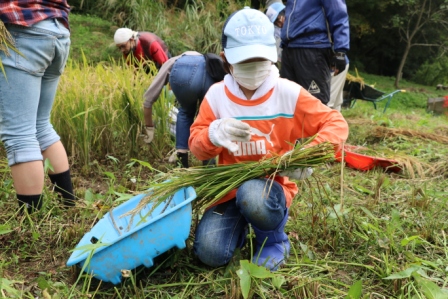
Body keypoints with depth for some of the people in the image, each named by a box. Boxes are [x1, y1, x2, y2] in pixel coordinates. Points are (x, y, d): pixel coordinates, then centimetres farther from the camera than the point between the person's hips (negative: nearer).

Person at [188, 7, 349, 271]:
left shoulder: (288, 93, -11)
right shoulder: (217, 94, -5)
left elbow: (336, 123, -8)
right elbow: (196, 144, -4)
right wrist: (215, 133, -28)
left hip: (273, 187, -2)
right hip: (230, 188, 2)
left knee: (253, 195, -38)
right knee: (210, 253, -17)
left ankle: (275, 242, -3)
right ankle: (239, 224, 19)